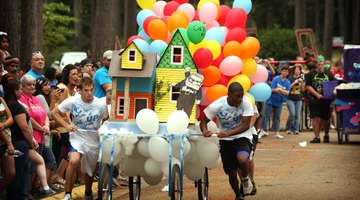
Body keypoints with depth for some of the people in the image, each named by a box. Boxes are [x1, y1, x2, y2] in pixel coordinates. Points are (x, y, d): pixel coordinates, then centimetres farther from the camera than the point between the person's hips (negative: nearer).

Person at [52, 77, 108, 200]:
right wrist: (66, 126, -12)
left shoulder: (101, 104, -9)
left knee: (89, 171, 18)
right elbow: (55, 113, -1)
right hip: (77, 138, -2)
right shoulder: (72, 101, -12)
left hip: (94, 141, 2)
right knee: (74, 161, -31)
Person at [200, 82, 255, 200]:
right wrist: (205, 131, -28)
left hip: (242, 137, -1)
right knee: (231, 174, 4)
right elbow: (204, 121, -5)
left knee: (242, 159, -34)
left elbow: (245, 125, -17)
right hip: (225, 141, 1)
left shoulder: (246, 102, -17)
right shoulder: (217, 106, -17)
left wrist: (228, 133, -31)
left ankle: (245, 178, 0)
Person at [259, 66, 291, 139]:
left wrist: (279, 90, -20)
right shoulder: (276, 79, -9)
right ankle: (262, 130, 4)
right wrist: (283, 91, -14)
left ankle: (277, 133, 10)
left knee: (277, 117, 8)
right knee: (266, 115, -2)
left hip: (279, 102, 3)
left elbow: (287, 93, -7)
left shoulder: (287, 82, 0)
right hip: (270, 100, -3)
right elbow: (273, 90, -13)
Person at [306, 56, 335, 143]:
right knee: (315, 118, -9)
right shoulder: (311, 74, 2)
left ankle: (326, 135, 27)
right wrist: (317, 94, -15)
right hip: (314, 99, -1)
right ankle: (317, 137, -6)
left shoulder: (328, 74, 8)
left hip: (326, 100, 1)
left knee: (325, 119, 6)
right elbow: (308, 86, -5)